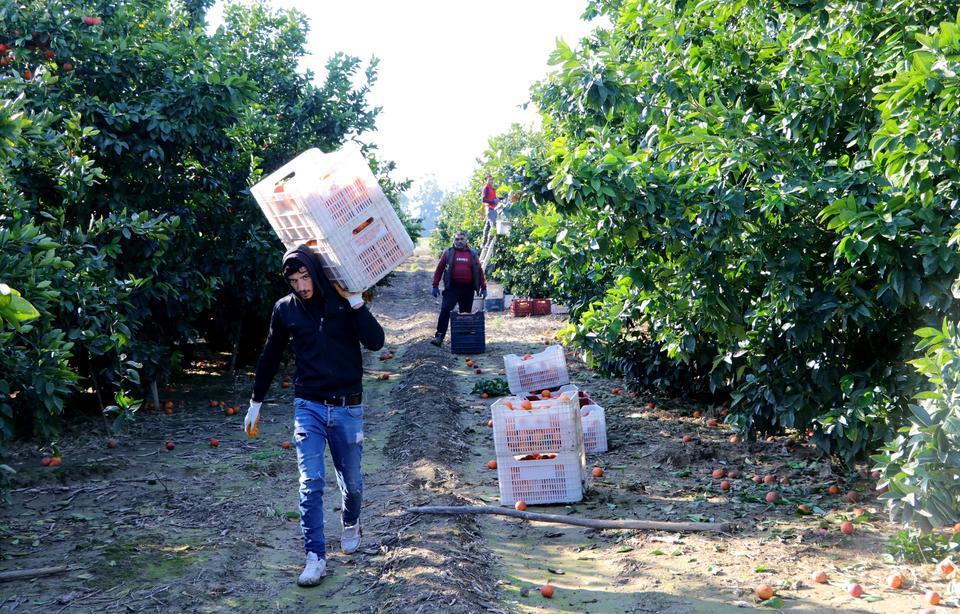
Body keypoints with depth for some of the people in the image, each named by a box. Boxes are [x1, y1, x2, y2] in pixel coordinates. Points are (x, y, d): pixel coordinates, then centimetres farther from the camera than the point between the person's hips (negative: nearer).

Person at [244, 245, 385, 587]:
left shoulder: (344, 301, -5)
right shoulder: (285, 309, 0)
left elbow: (375, 342, -15)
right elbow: (270, 357, 11)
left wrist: (355, 302, -23)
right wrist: (255, 404, 15)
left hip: (348, 407, 0)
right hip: (308, 406, 1)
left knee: (352, 482, 12)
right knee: (311, 484, -8)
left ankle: (351, 524, 42)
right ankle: (315, 557, -1)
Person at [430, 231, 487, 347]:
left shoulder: (472, 254, 9)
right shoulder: (448, 253, 5)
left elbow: (479, 271, 12)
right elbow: (439, 269, 5)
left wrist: (483, 287, 8)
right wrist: (435, 286, 0)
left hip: (468, 289, 2)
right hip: (452, 287, -2)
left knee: (466, 314, 8)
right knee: (445, 310, -14)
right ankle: (439, 336, -13)